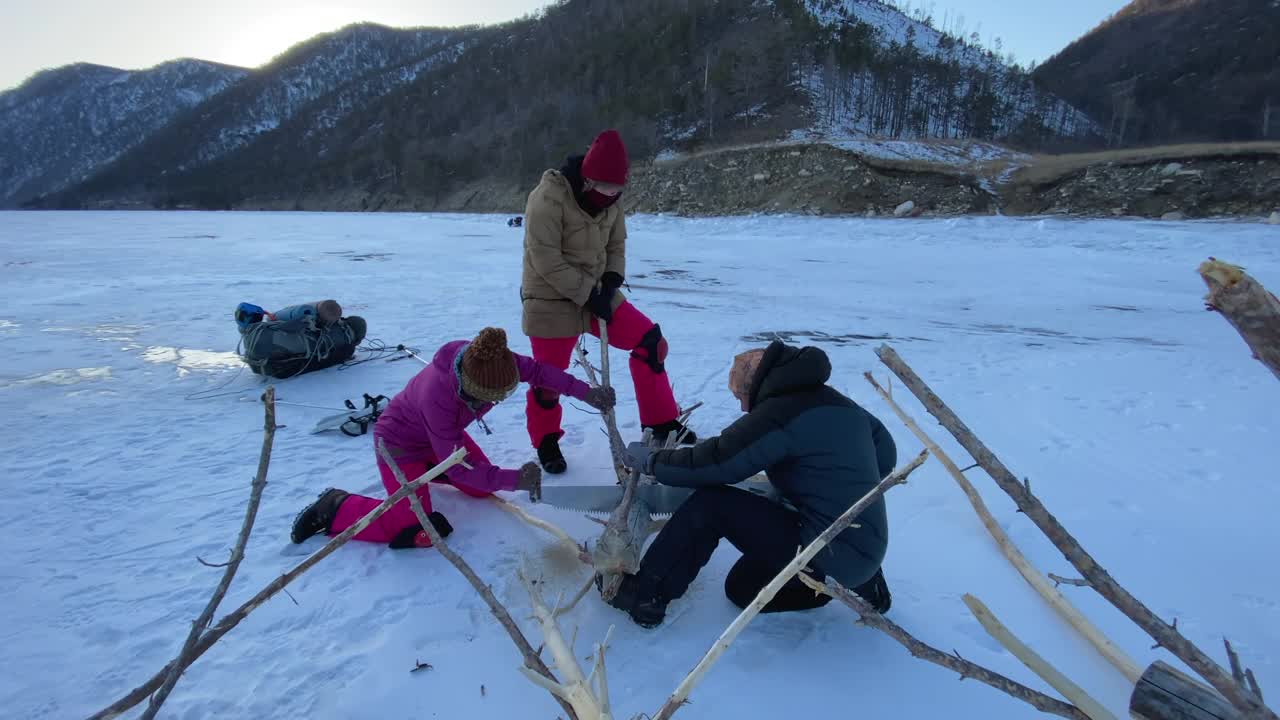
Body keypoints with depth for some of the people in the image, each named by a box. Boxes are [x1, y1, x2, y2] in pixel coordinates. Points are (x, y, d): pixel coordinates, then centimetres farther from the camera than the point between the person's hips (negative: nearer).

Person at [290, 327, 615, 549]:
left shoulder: (488, 361, -28)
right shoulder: (438, 396, -44)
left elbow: (536, 370, -13)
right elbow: (458, 467, -37)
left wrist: (585, 392, -20)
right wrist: (513, 480, -41)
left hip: (441, 433, 7)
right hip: (400, 442, -7)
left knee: (483, 488, 9)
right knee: (417, 531, -15)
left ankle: (425, 468, 29)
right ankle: (336, 507, 3)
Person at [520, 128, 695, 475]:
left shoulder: (610, 201, -1)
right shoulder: (548, 198, -22)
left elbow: (616, 246, 9)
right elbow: (546, 261, -23)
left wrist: (610, 283, -10)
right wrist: (588, 294, -22)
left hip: (596, 294, 6)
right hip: (551, 301, -6)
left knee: (650, 340, -1)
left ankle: (661, 422, 13)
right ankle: (546, 443, 29)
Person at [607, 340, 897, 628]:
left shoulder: (777, 415, -17)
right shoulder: (841, 404, 9)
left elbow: (708, 464, -14)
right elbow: (885, 455, 21)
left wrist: (651, 460, 2)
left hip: (829, 555, -9)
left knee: (710, 503, -8)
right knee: (743, 588, 23)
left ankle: (644, 595, -1)